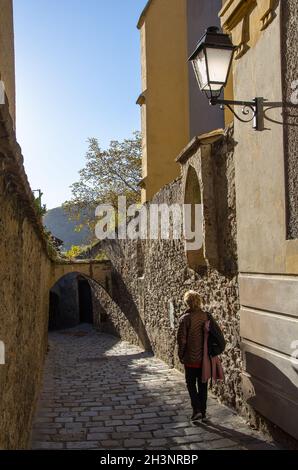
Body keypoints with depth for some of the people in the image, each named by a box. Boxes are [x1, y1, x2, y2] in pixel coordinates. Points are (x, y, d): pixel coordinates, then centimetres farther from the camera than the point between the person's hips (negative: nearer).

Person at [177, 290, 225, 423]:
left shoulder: (185, 318, -14)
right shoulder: (207, 316, -1)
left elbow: (182, 339, -13)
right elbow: (217, 334, 2)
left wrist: (181, 356, 0)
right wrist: (210, 352, 11)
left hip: (191, 358, -4)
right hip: (205, 358, 4)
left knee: (191, 383, 13)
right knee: (203, 385, 14)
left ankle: (196, 409, 2)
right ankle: (203, 413, 19)